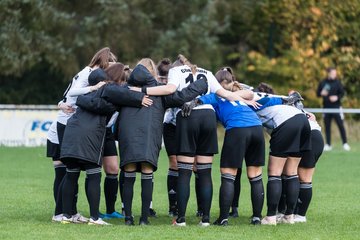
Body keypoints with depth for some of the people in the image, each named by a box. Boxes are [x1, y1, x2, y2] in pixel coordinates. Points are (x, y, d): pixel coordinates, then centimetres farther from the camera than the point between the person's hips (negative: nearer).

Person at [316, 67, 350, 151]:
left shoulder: (337, 82, -1)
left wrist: (337, 97, -19)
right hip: (326, 107, 2)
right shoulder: (323, 83, 3)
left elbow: (342, 93, 0)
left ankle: (345, 143, 1)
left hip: (336, 106, -2)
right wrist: (322, 94, -12)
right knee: (327, 126, 5)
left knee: (341, 125, -5)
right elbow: (318, 93, 10)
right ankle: (328, 144, 12)